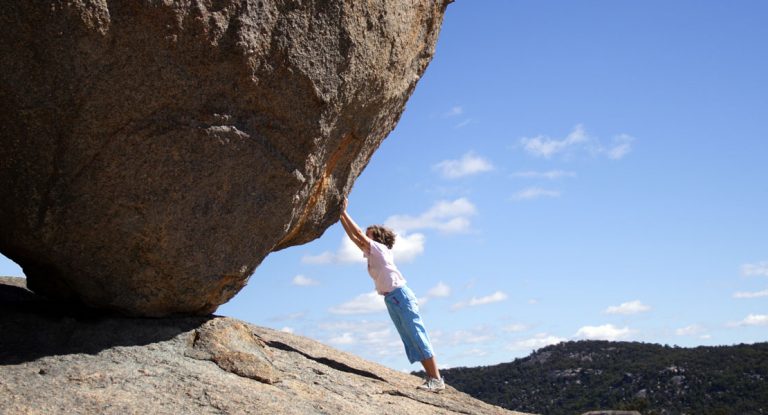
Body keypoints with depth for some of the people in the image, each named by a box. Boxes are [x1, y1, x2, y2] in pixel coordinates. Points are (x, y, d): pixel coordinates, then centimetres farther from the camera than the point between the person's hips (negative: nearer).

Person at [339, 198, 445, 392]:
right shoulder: (370, 253, 18)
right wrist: (341, 216, 11)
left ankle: (436, 379, -14)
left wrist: (345, 213, -5)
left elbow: (359, 234, -10)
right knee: (410, 340, 5)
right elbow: (352, 236, 17)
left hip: (400, 294, -9)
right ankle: (431, 377, 4)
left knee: (417, 336, -12)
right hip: (391, 300, 9)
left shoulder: (380, 249, -4)